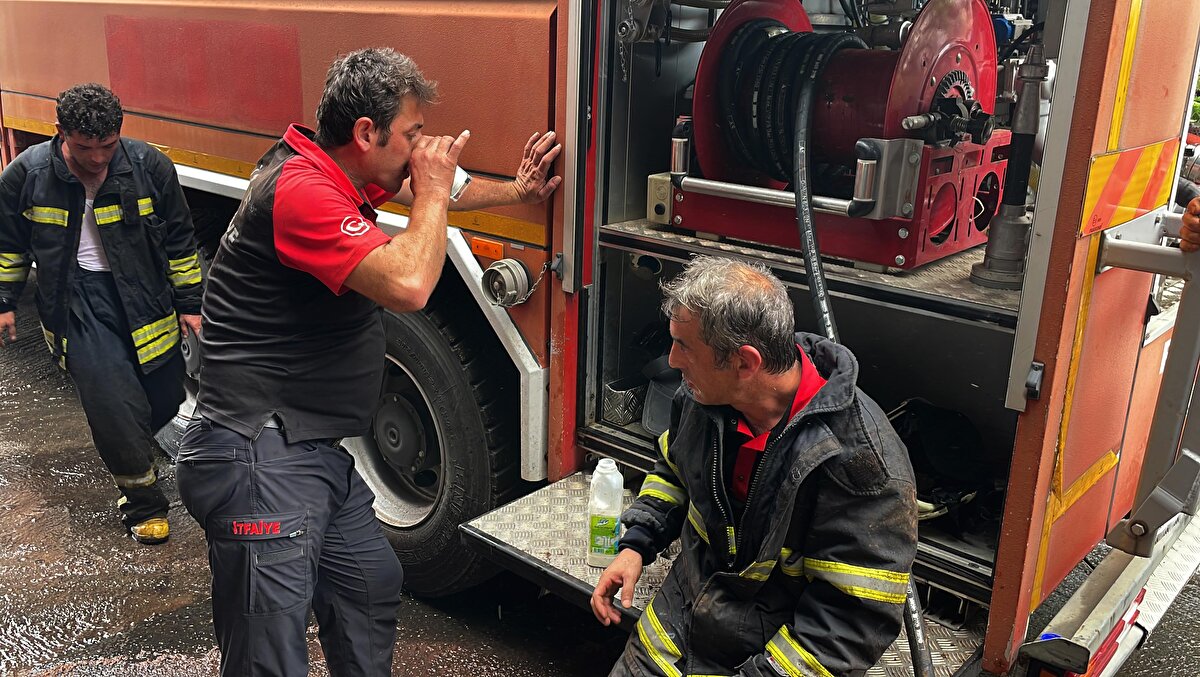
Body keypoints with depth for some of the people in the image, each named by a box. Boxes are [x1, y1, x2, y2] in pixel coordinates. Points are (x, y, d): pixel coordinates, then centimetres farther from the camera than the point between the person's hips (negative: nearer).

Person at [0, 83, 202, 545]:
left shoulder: (150, 167, -10)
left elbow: (179, 240, 2)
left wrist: (189, 304, 4)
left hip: (144, 295, 2)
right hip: (77, 299, -1)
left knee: (166, 398, 7)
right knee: (111, 401, -15)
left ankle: (132, 450, 43)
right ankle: (141, 500, 6)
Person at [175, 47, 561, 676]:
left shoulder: (341, 172, 8)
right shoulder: (301, 190, -22)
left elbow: (421, 191, 28)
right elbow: (407, 285, -33)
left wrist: (515, 192, 25)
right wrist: (433, 193, -16)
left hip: (315, 451, 10)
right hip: (260, 457, -10)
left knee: (372, 588, 23)